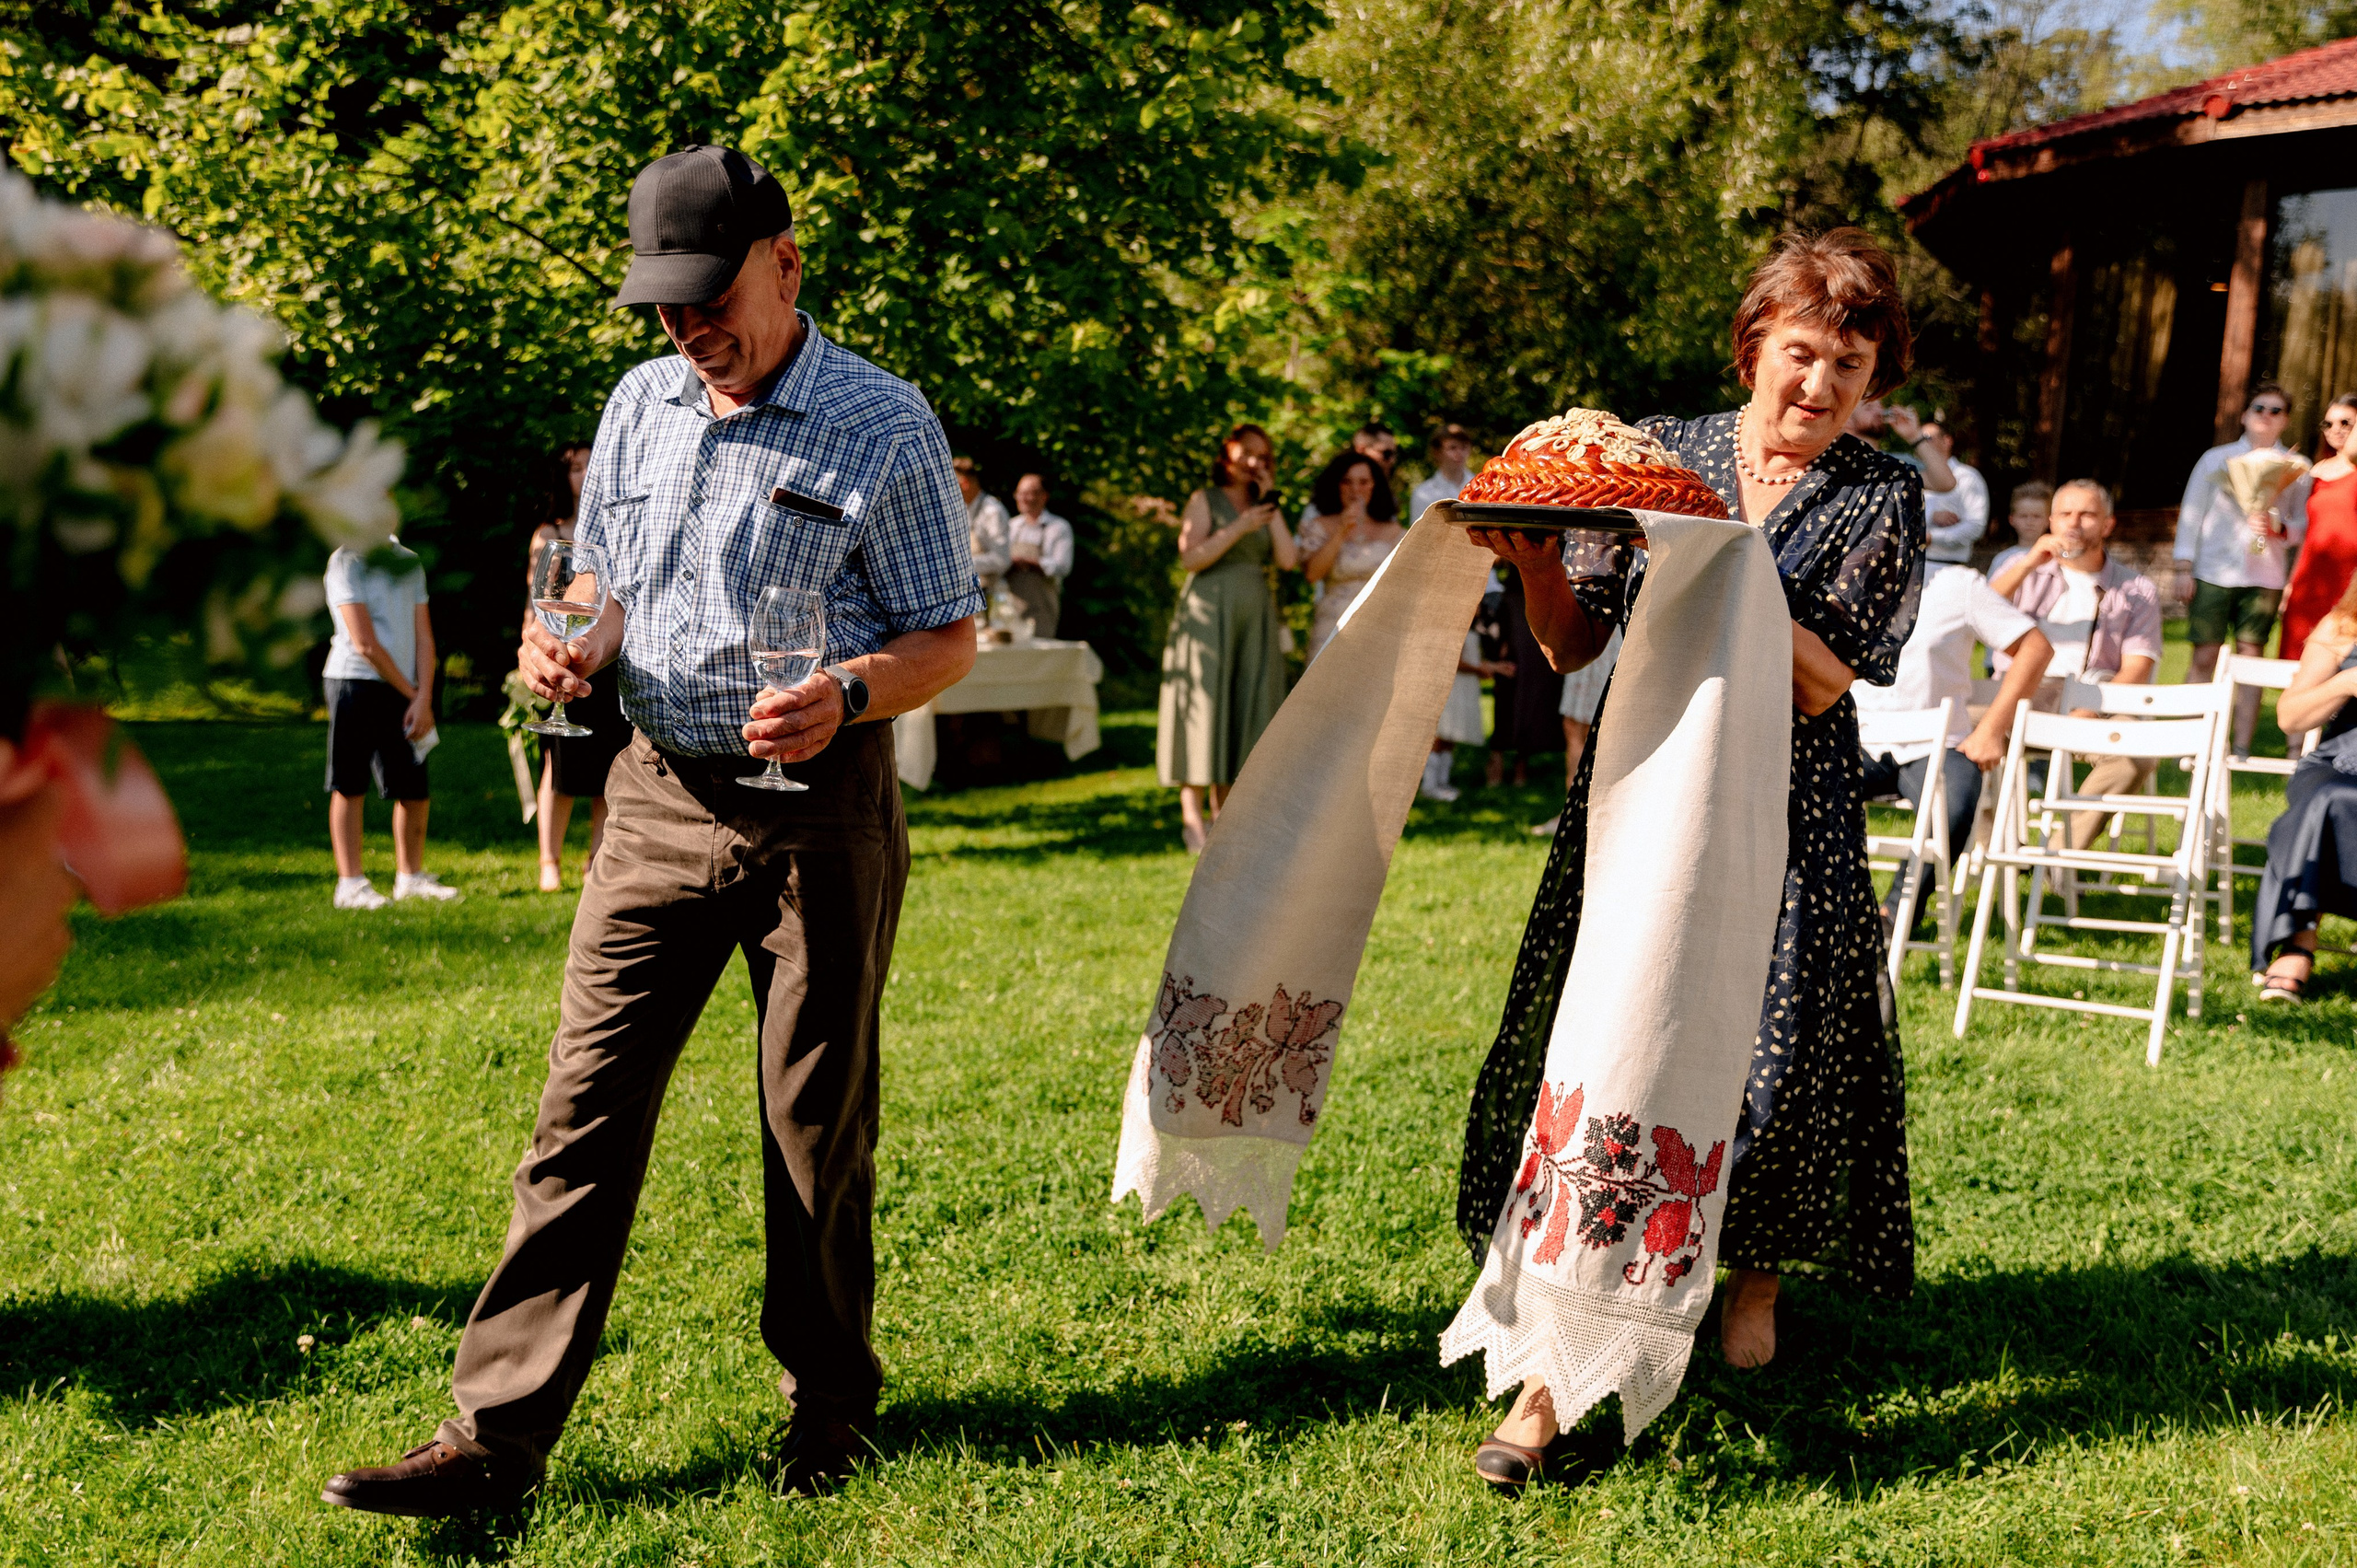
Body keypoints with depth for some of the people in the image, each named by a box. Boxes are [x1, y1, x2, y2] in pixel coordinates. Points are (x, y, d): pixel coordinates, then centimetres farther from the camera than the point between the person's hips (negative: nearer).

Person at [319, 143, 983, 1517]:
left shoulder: (883, 423, -6)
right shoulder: (641, 404, 10)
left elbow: (949, 638, -4)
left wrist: (847, 693, -24)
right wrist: (574, 645, -2)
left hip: (821, 803, -4)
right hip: (662, 797, 4)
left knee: (816, 1120, 5)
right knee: (587, 1103, -1)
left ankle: (831, 1408, 22)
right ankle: (499, 1433, 4)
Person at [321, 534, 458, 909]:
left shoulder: (410, 562, 13)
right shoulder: (345, 562, -5)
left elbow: (423, 636, 8)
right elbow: (365, 644, -10)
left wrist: (424, 698, -3)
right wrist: (410, 693, -4)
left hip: (407, 693, 6)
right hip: (356, 682, -5)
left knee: (416, 790, 5)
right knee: (349, 785, -2)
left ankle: (410, 876, 19)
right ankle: (350, 883, 3)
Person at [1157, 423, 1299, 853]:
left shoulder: (1264, 508, 16)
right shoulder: (1205, 500, 3)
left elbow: (1288, 559, 2)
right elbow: (1191, 556, -9)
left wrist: (1268, 503, 1)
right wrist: (1239, 528, -15)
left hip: (1255, 617, 5)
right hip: (1209, 612, -5)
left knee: (1245, 708, 2)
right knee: (1203, 704, -9)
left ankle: (1222, 810, 8)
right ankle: (1192, 817, -11)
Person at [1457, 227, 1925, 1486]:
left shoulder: (1882, 498, 1)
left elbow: (1827, 681, -9)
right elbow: (1572, 648, 5)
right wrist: (1534, 561, -15)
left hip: (1783, 817, -1)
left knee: (1768, 1045, 3)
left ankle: (1754, 1274, 34)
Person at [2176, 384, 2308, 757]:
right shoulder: (2216, 459, 8)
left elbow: (2303, 523, 10)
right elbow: (2192, 513, 7)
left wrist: (2277, 528, -12)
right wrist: (2184, 568, 0)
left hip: (2264, 578, 1)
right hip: (2213, 573, -1)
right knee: (2205, 657, -3)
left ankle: (2242, 749, 3)